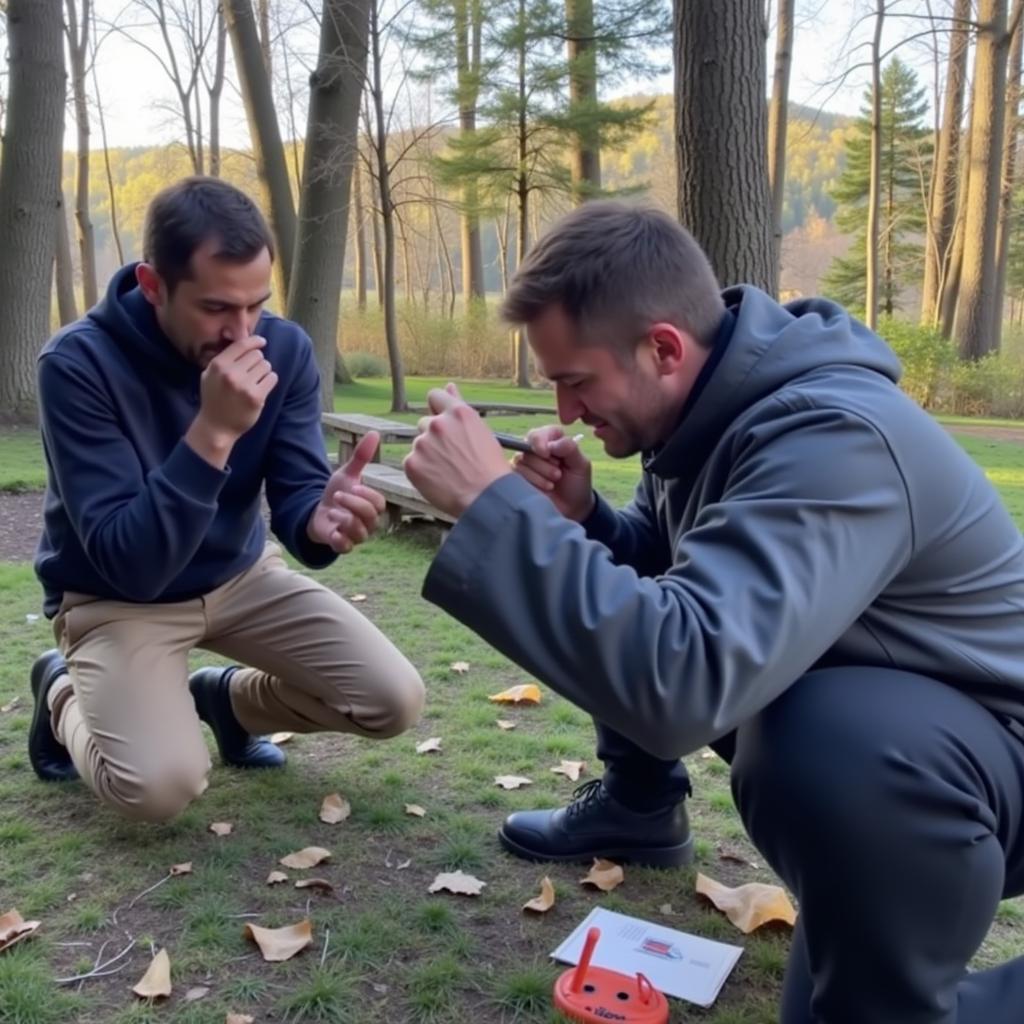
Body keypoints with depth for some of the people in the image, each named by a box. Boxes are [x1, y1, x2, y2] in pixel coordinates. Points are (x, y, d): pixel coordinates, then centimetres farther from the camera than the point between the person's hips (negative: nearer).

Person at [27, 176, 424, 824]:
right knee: (161, 784, -27)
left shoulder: (286, 349, -12)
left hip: (241, 575, 4)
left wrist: (322, 520, -40)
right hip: (116, 597, -4)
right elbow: (130, 565, -30)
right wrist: (213, 433, -41)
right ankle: (65, 695, 8)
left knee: (395, 701, -9)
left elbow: (294, 499, -15)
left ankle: (231, 698, 18)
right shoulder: (79, 363, -25)